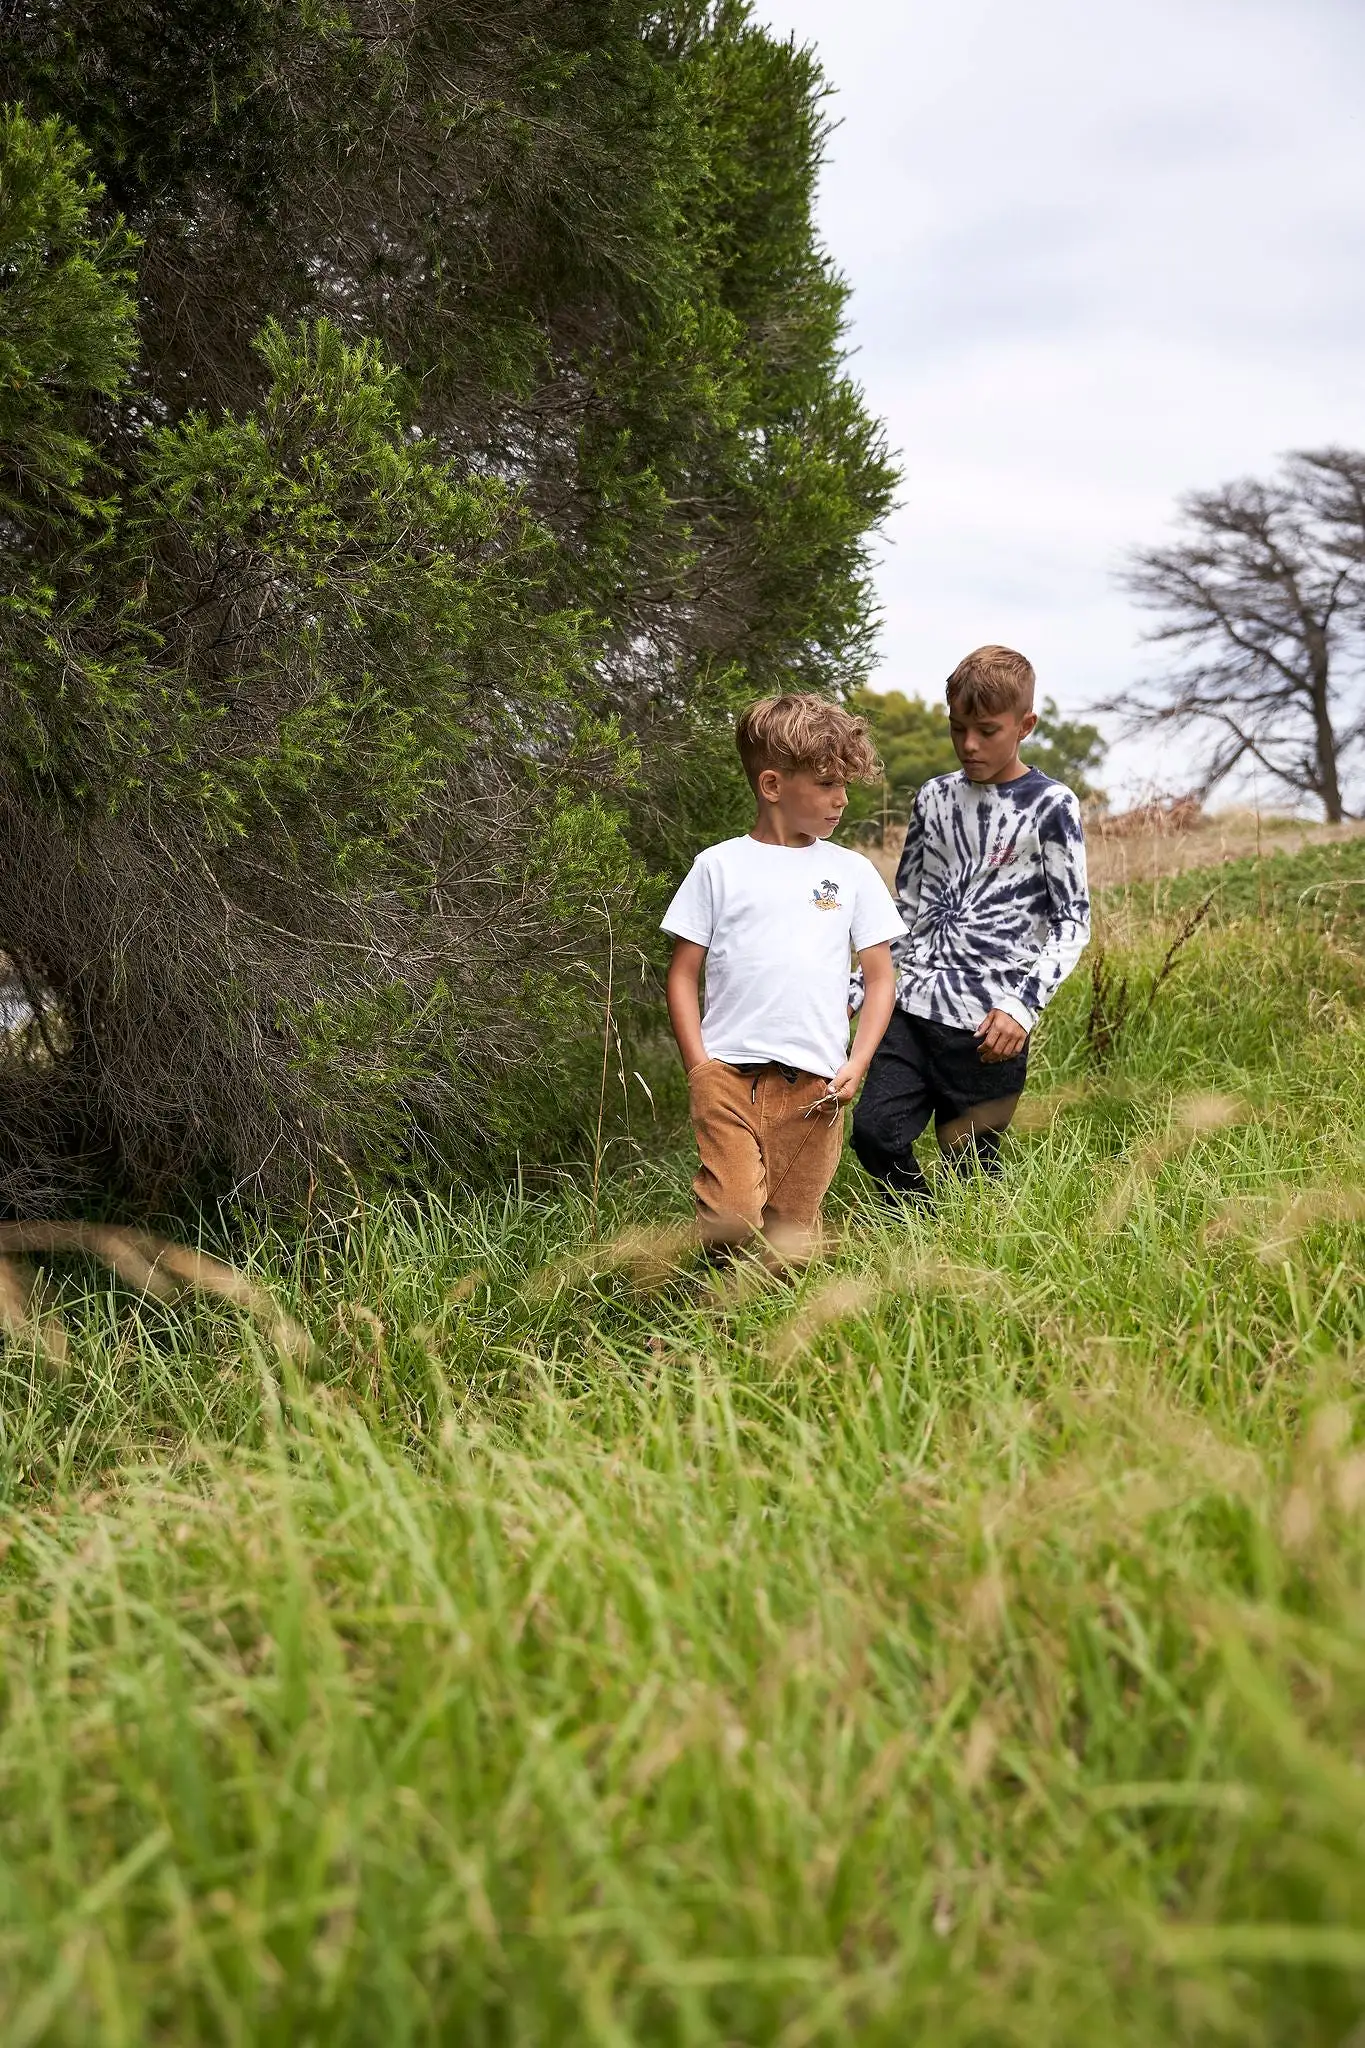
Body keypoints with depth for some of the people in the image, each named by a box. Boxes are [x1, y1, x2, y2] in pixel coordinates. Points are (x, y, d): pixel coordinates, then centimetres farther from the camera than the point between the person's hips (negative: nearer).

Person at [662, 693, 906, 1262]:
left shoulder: (852, 871, 12)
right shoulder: (719, 866, 7)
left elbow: (881, 978, 13)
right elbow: (683, 973, 7)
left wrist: (855, 1066, 0)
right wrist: (698, 1067, -3)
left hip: (814, 1084, 2)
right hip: (728, 1071, -2)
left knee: (789, 1245, 2)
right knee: (732, 1220, -19)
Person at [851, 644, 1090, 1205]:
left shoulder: (1049, 806, -2)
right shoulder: (935, 798, 12)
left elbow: (1073, 921, -3)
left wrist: (1024, 1004, -15)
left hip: (988, 1022, -4)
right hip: (913, 1005, 5)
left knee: (969, 1160, -2)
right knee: (875, 1132, -5)